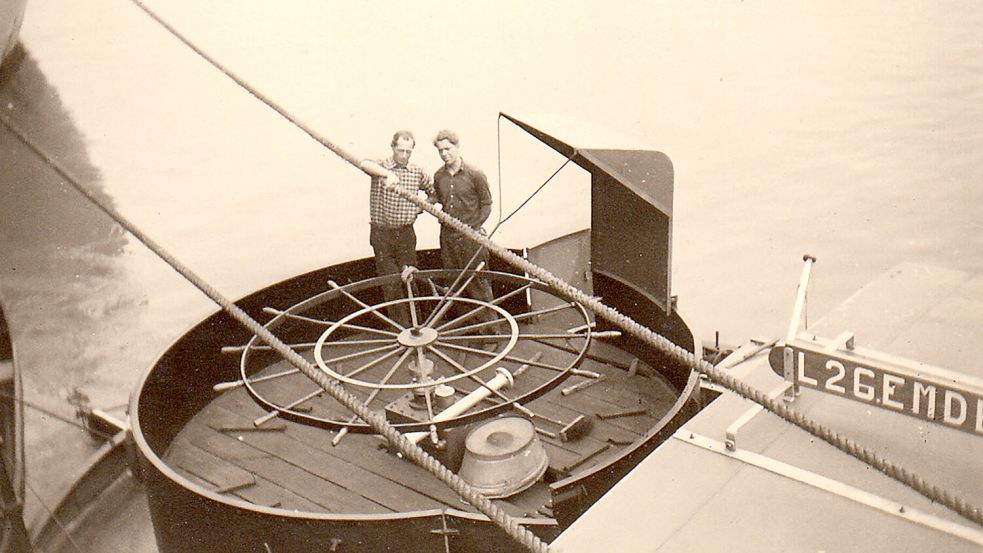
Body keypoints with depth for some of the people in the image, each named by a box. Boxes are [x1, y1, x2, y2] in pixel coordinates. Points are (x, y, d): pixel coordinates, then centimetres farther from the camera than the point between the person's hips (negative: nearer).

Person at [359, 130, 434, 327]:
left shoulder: (417, 172, 5)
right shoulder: (380, 167, -5)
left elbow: (435, 192, 19)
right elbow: (364, 164, -29)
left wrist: (421, 207, 2)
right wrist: (388, 174, -45)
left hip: (406, 233, 2)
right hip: (381, 233, -2)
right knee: (390, 284, 1)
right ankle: (401, 325, 11)